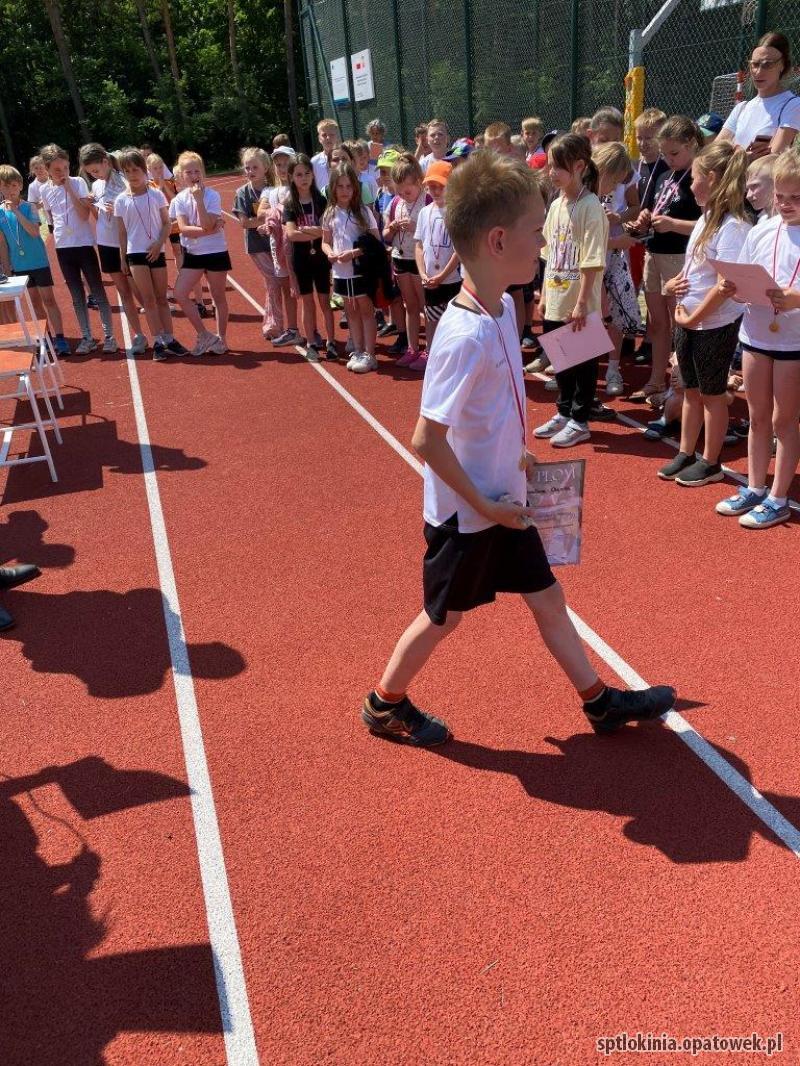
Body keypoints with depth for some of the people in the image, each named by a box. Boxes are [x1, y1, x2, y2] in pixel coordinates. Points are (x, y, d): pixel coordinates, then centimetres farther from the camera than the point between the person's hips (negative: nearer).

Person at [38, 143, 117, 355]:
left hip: (84, 244, -4)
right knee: (77, 296, 9)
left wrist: (69, 189, -19)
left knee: (98, 293, 0)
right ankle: (87, 337, 17)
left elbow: (85, 215, -18)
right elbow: (49, 216, 16)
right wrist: (56, 233, 6)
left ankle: (109, 336, 7)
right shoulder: (45, 189, 3)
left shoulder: (78, 183, -7)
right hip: (63, 248, 4)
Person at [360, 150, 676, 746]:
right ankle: (384, 706, 35)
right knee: (445, 616, 11)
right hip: (467, 513, -8)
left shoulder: (503, 307, 0)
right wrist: (484, 504, -19)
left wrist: (515, 453, 9)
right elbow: (427, 440, -26)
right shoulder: (466, 336, -28)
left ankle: (601, 702, 37)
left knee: (547, 596, 19)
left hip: (504, 503, 8)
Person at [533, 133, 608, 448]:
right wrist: (544, 295, 13)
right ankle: (564, 413, 31)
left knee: (582, 362, 5)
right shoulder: (556, 205, 10)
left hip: (578, 306, -7)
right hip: (555, 303, 7)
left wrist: (581, 303, -20)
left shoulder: (590, 207, -13)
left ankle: (579, 422, 15)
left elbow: (592, 261, -17)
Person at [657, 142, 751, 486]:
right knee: (691, 390, 16)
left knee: (712, 393, 4)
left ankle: (710, 463, 17)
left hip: (715, 324, -8)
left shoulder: (733, 225, -19)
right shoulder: (706, 218, 8)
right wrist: (673, 282, 0)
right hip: (687, 319, 8)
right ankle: (685, 454, 28)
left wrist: (693, 317, -18)